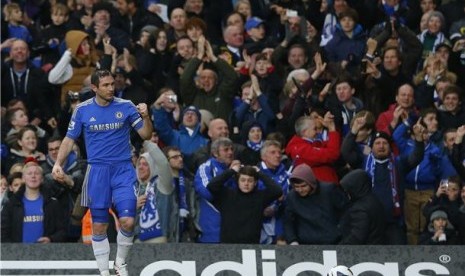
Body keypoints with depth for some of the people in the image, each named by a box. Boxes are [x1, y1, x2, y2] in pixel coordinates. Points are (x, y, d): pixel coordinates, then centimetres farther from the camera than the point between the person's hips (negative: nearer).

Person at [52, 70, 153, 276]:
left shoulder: (125, 107, -1)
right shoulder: (82, 110, 1)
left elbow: (146, 135, 0)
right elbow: (70, 139, 8)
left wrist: (145, 117, -19)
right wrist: (58, 163, -5)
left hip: (123, 169, -1)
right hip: (97, 171, 1)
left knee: (127, 221, -13)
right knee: (99, 226, 2)